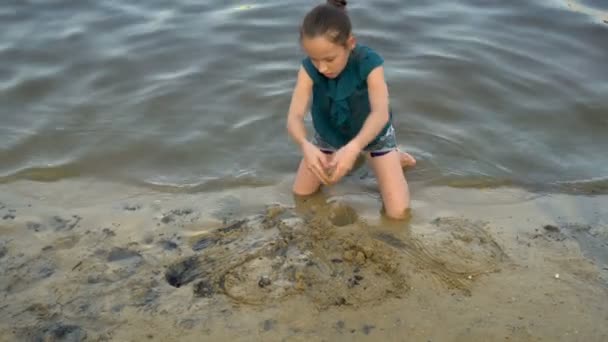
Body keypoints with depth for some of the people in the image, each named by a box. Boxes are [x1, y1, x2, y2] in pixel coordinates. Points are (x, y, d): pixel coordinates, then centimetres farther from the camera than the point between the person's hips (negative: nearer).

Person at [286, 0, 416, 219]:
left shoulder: (369, 63, -34)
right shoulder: (309, 68, -28)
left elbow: (381, 112, -46)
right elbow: (294, 116, -36)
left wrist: (353, 147, -65)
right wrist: (305, 145, -59)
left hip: (373, 134, -2)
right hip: (329, 134, 3)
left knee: (398, 212, -11)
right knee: (301, 192, 7)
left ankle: (394, 158, 18)